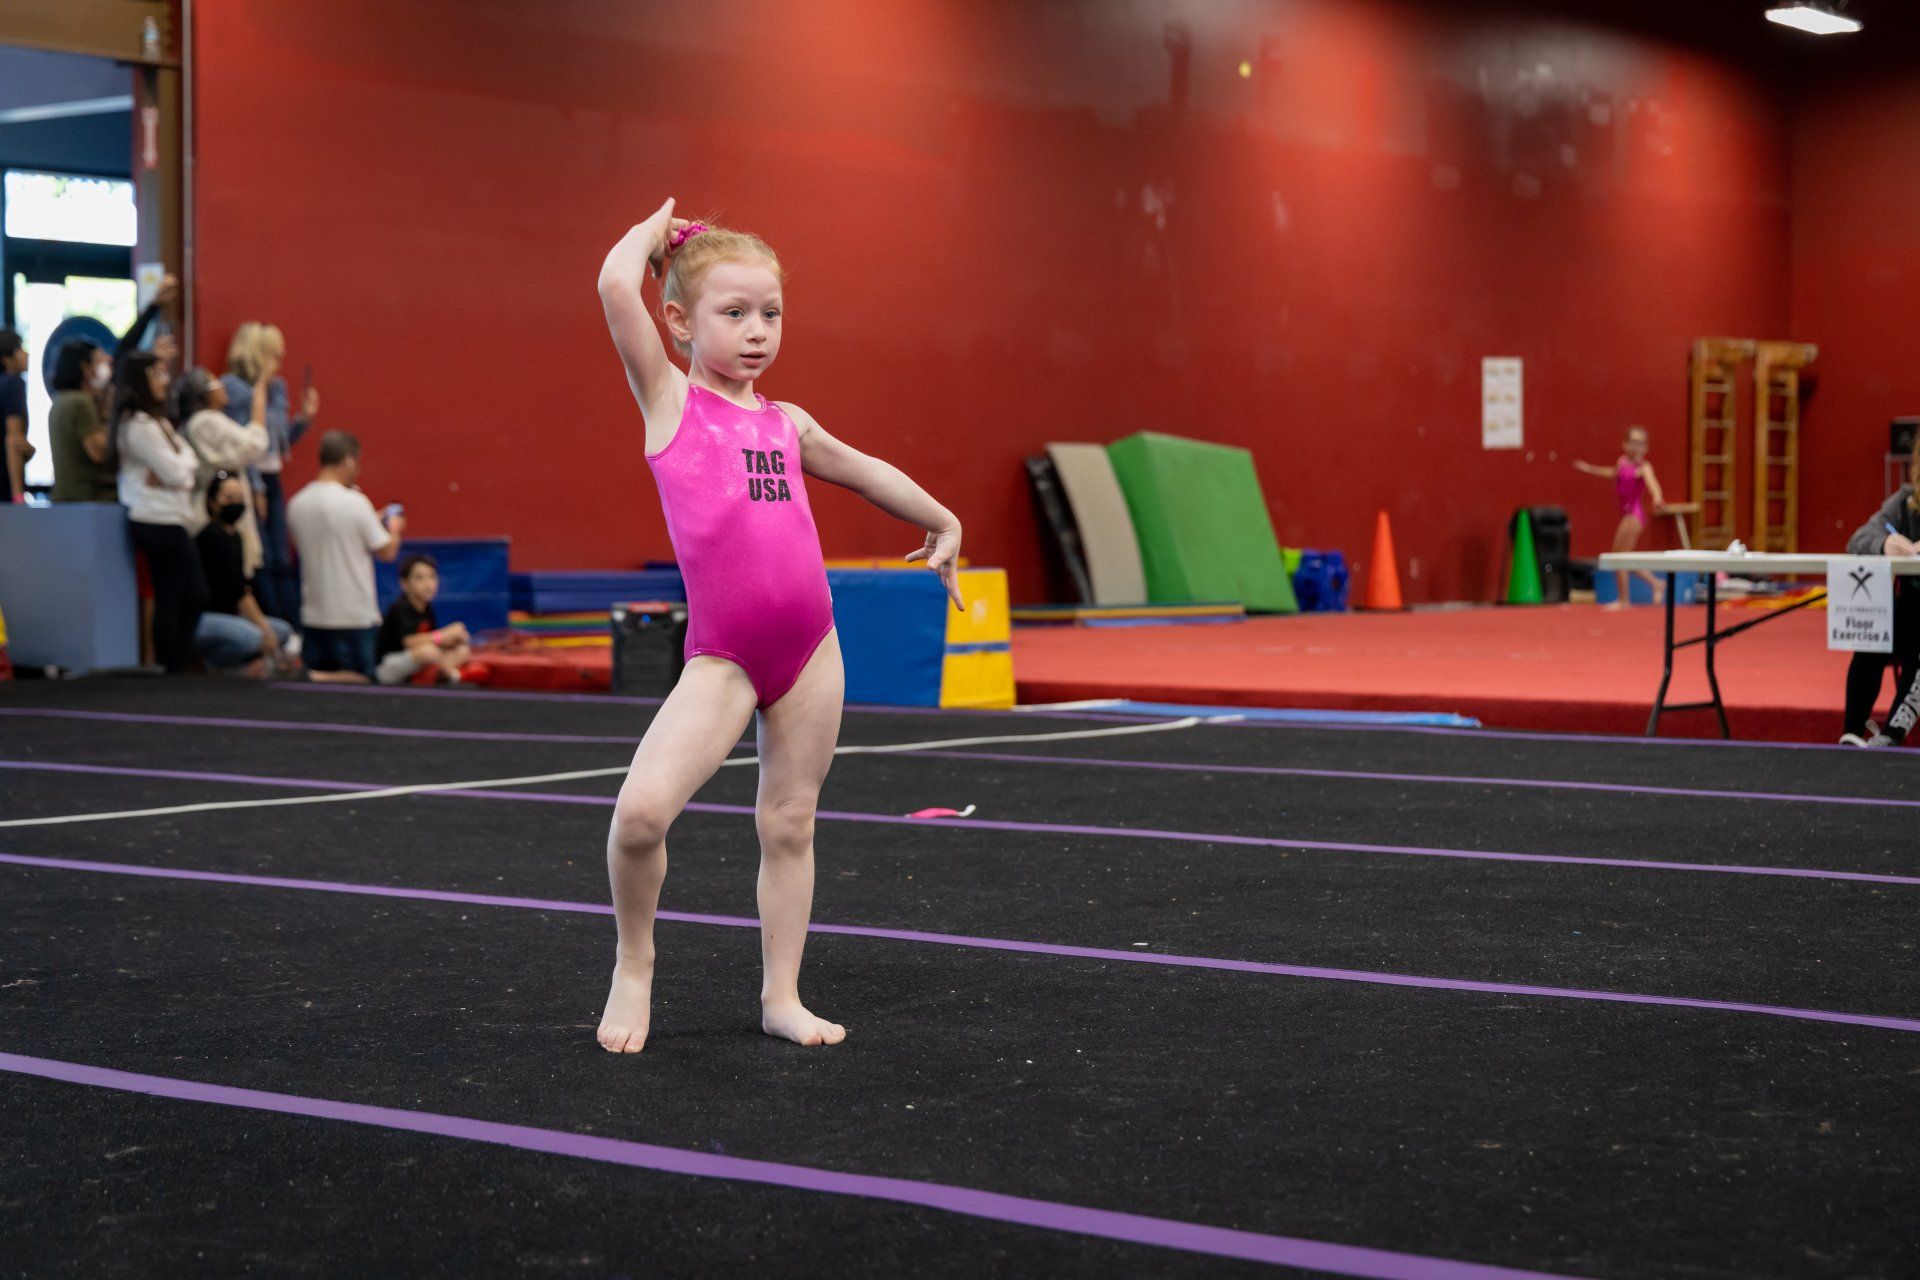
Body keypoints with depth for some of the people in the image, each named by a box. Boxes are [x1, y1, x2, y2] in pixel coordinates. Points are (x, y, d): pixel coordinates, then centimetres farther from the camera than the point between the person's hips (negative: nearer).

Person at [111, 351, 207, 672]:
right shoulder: (139, 426, -15)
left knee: (194, 596, 13)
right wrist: (180, 469, 3)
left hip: (171, 519, 10)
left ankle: (180, 663, 17)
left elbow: (190, 463, 10)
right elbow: (176, 473, -18)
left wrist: (175, 471, -9)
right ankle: (171, 667, 3)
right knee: (170, 598, -3)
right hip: (160, 522, -10)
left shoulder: (157, 422, 17)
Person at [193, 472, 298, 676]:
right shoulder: (212, 535, -14)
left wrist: (264, 626, 3)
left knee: (283, 630, 9)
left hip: (221, 615, 10)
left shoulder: (233, 535, 14)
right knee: (249, 636, -34)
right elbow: (235, 590, -17)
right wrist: (263, 627, -16)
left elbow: (243, 588, 12)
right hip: (198, 619, -10)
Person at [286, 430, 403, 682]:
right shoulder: (355, 502, -14)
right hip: (355, 614, -5)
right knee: (359, 680, 2)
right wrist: (394, 529, 16)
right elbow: (387, 551, -7)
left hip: (314, 613, 5)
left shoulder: (297, 503, 2)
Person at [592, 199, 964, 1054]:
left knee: (790, 822, 11)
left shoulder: (786, 424, 13)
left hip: (810, 645, 5)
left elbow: (863, 471, 32)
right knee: (642, 808, -19)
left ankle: (781, 996, 23)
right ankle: (633, 967, 5)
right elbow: (617, 287, -13)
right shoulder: (668, 399, 1)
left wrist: (942, 523, 43)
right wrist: (654, 230, 5)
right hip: (722, 655, -5)